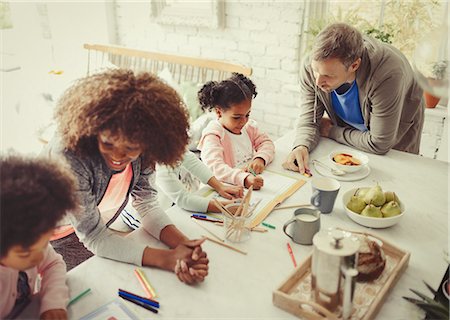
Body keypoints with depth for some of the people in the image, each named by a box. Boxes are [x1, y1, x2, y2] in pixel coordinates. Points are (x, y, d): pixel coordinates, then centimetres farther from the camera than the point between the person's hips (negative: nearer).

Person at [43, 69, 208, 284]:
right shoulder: (70, 156, -36)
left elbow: (147, 205, -12)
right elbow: (93, 237, -29)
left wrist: (184, 245, -32)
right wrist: (168, 259, -37)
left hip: (91, 234, 4)